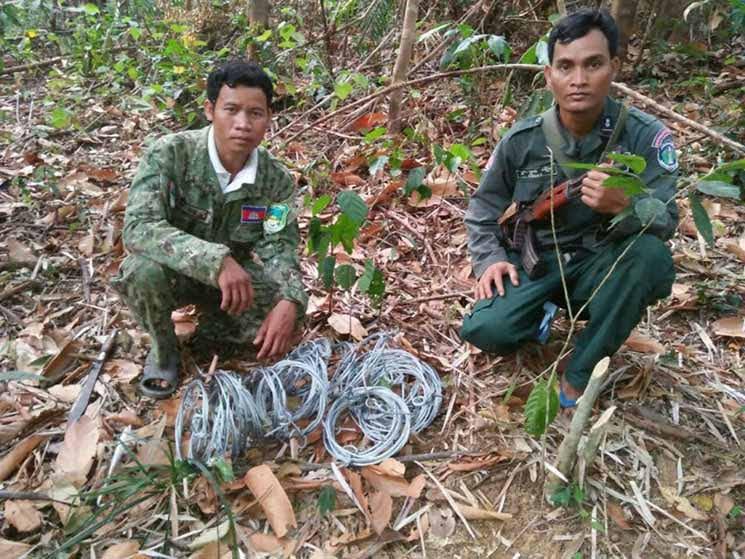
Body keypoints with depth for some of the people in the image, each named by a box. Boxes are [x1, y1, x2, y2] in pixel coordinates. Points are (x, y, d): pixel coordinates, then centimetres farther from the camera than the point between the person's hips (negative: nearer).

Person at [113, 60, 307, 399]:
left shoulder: (277, 180, -14)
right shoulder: (170, 153, -24)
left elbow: (280, 248, -16)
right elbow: (138, 227, -35)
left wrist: (290, 301, -38)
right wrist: (216, 260, -49)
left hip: (234, 277, 3)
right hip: (174, 272, -2)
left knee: (289, 309, -21)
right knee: (144, 270, -36)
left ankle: (213, 328, 11)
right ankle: (164, 350, -2)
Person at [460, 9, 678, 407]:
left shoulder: (646, 135, -13)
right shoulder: (522, 139, -8)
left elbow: (665, 222, -19)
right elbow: (483, 206, 6)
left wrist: (623, 206, -41)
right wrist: (490, 260, -10)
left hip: (599, 267, 0)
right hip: (534, 263, 1)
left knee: (650, 254, -34)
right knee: (485, 331, -25)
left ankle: (578, 374, -15)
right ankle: (542, 314, 12)